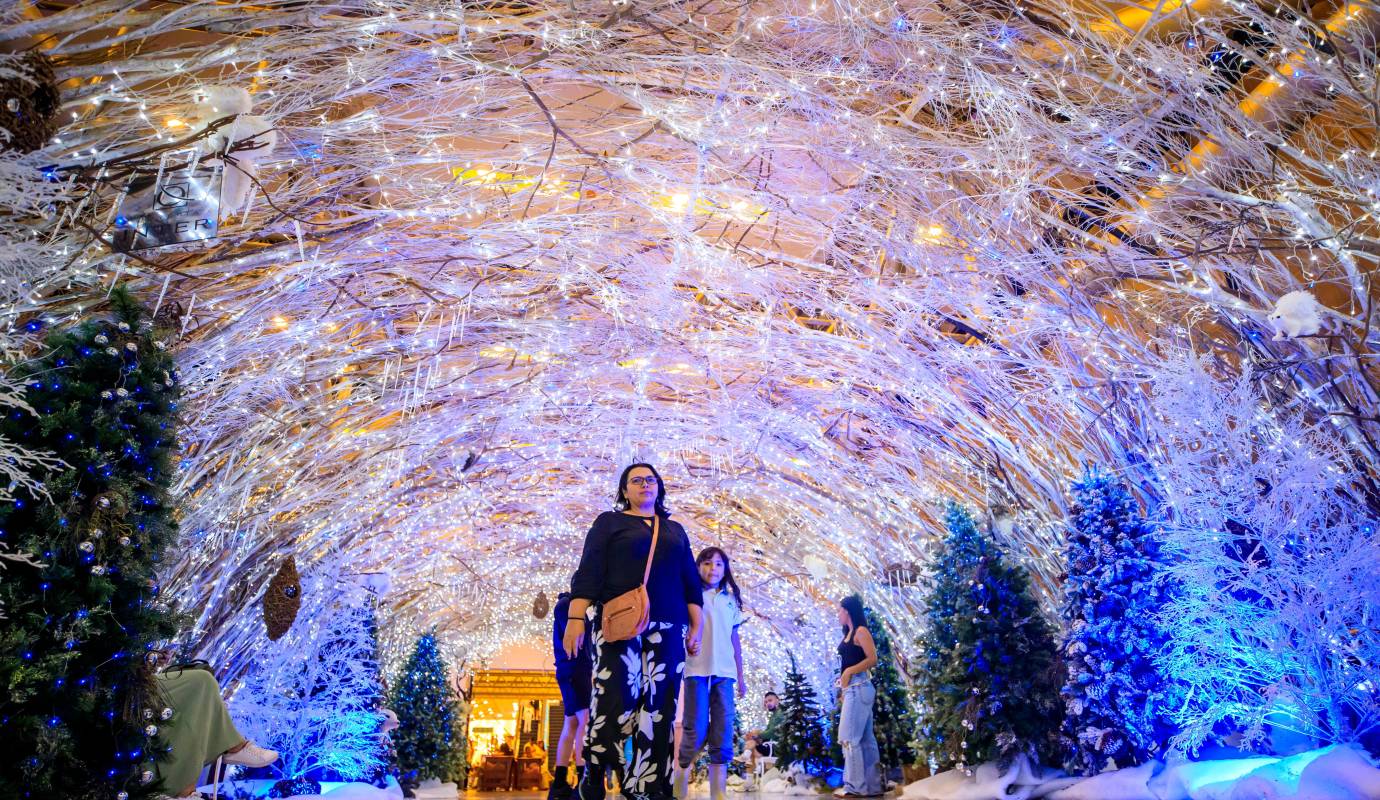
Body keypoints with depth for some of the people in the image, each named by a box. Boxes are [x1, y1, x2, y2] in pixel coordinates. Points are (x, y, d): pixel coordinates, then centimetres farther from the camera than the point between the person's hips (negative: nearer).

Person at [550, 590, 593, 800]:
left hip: (577, 670, 10)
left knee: (571, 725, 7)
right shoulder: (566, 603, -5)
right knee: (586, 719, -19)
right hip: (573, 670, -10)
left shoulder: (573, 606, 23)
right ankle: (582, 782, -26)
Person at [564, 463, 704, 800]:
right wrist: (576, 618, -11)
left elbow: (690, 582, 19)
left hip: (666, 629, 4)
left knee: (658, 708, -1)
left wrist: (695, 626, 10)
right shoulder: (610, 522, 10)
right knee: (615, 701, -12)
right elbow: (589, 571, 0)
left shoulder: (675, 530, 21)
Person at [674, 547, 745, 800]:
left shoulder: (730, 599, 16)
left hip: (724, 672, 4)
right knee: (695, 732, -6)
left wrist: (740, 676, 16)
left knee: (723, 734, 1)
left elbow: (735, 638, 18)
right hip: (696, 670, -4)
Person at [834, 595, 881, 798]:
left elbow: (872, 659, -16)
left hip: (859, 688, -9)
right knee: (865, 738, 10)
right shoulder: (849, 634, 18)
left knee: (850, 737, -8)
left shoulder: (861, 631, -8)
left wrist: (849, 672, -18)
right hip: (852, 689, 9)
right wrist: (844, 689, 8)